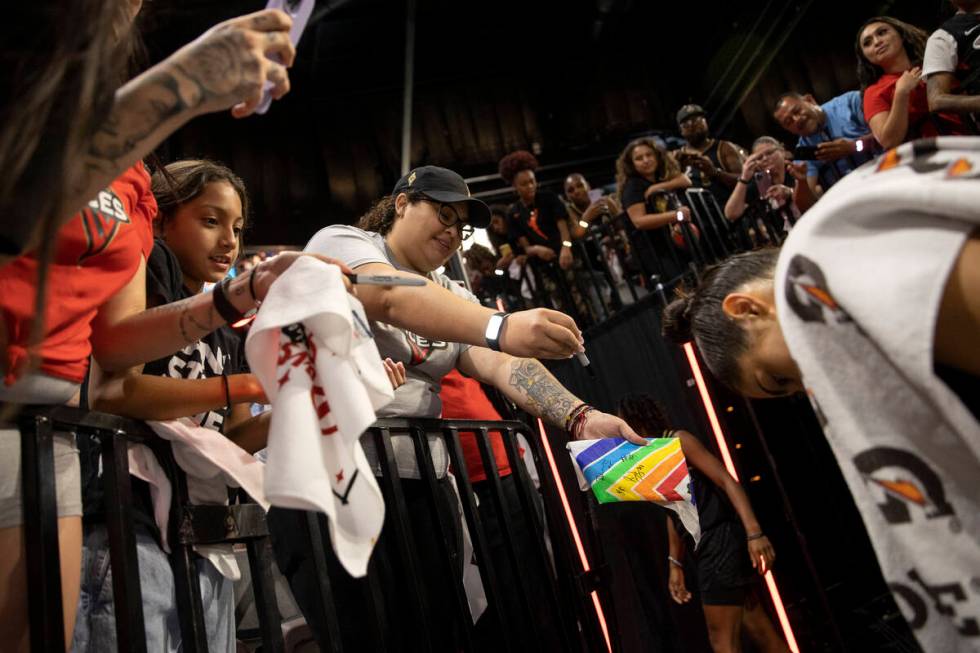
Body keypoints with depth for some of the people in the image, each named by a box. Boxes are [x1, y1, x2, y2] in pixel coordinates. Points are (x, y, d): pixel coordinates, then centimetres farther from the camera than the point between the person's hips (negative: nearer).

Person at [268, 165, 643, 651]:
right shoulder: (340, 243, -3)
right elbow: (396, 299, -26)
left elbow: (500, 365, -3)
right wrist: (501, 328, -41)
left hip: (419, 481, 6)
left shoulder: (452, 297, 14)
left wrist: (580, 417, -20)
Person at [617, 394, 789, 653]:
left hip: (722, 540, -9)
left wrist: (754, 532, -26)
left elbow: (727, 481, -16)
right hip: (708, 546, 9)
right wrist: (675, 564, 19)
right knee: (759, 631, 14)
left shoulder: (677, 440, -8)